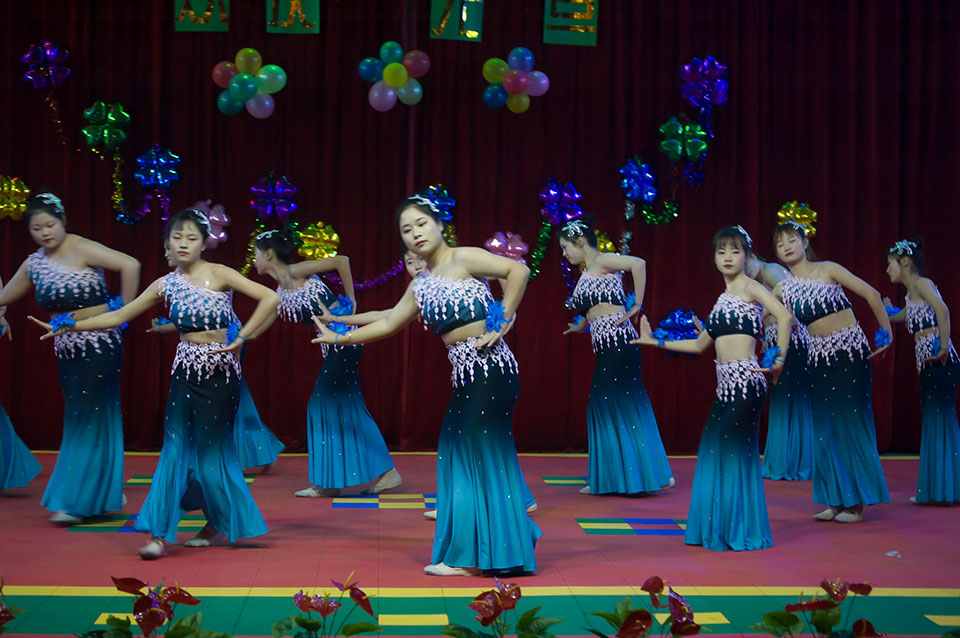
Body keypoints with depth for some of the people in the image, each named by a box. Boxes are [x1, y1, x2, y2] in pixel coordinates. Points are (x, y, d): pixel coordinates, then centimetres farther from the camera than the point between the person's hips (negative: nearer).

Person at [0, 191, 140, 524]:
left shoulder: (82, 250, -13)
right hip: (66, 351, 7)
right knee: (79, 421, 11)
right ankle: (109, 492, 23)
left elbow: (130, 266, -24)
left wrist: (124, 308, -17)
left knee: (88, 420, -6)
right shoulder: (34, 263, 8)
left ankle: (75, 502, -3)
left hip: (99, 347, -7)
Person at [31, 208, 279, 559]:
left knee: (210, 449, 3)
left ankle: (220, 523, 23)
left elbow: (270, 298, -17)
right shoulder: (166, 285, 6)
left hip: (219, 371, -4)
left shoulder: (219, 275, -8)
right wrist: (68, 327, 7)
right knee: (176, 448, -1)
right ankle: (160, 533, -1)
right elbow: (118, 316, 10)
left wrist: (241, 339, -16)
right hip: (186, 369, 4)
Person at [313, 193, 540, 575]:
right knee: (459, 459, 9)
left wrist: (503, 321, -16)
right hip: (464, 375, 8)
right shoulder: (420, 286, 17)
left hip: (490, 367, -8)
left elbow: (517, 270, -18)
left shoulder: (464, 259, -6)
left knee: (477, 457, -7)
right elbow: (388, 324, 25)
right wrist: (339, 337, 26)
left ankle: (465, 557, -3)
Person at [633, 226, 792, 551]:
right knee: (714, 453, 8)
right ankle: (718, 529, 16)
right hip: (726, 384, 8)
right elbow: (698, 345, 26)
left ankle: (741, 532, 1)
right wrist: (655, 342, 28)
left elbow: (784, 315, -20)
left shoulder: (750, 287, -2)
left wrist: (779, 358, -21)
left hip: (745, 380, -8)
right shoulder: (723, 299, 21)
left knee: (733, 453, -7)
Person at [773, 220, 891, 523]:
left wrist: (885, 333, -4)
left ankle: (856, 503, 4)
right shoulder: (783, 289, 4)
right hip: (819, 358, 4)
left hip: (851, 351, -4)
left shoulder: (828, 270, -6)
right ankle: (835, 501, 14)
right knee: (825, 427, 5)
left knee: (851, 421, -3)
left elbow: (871, 294, -4)